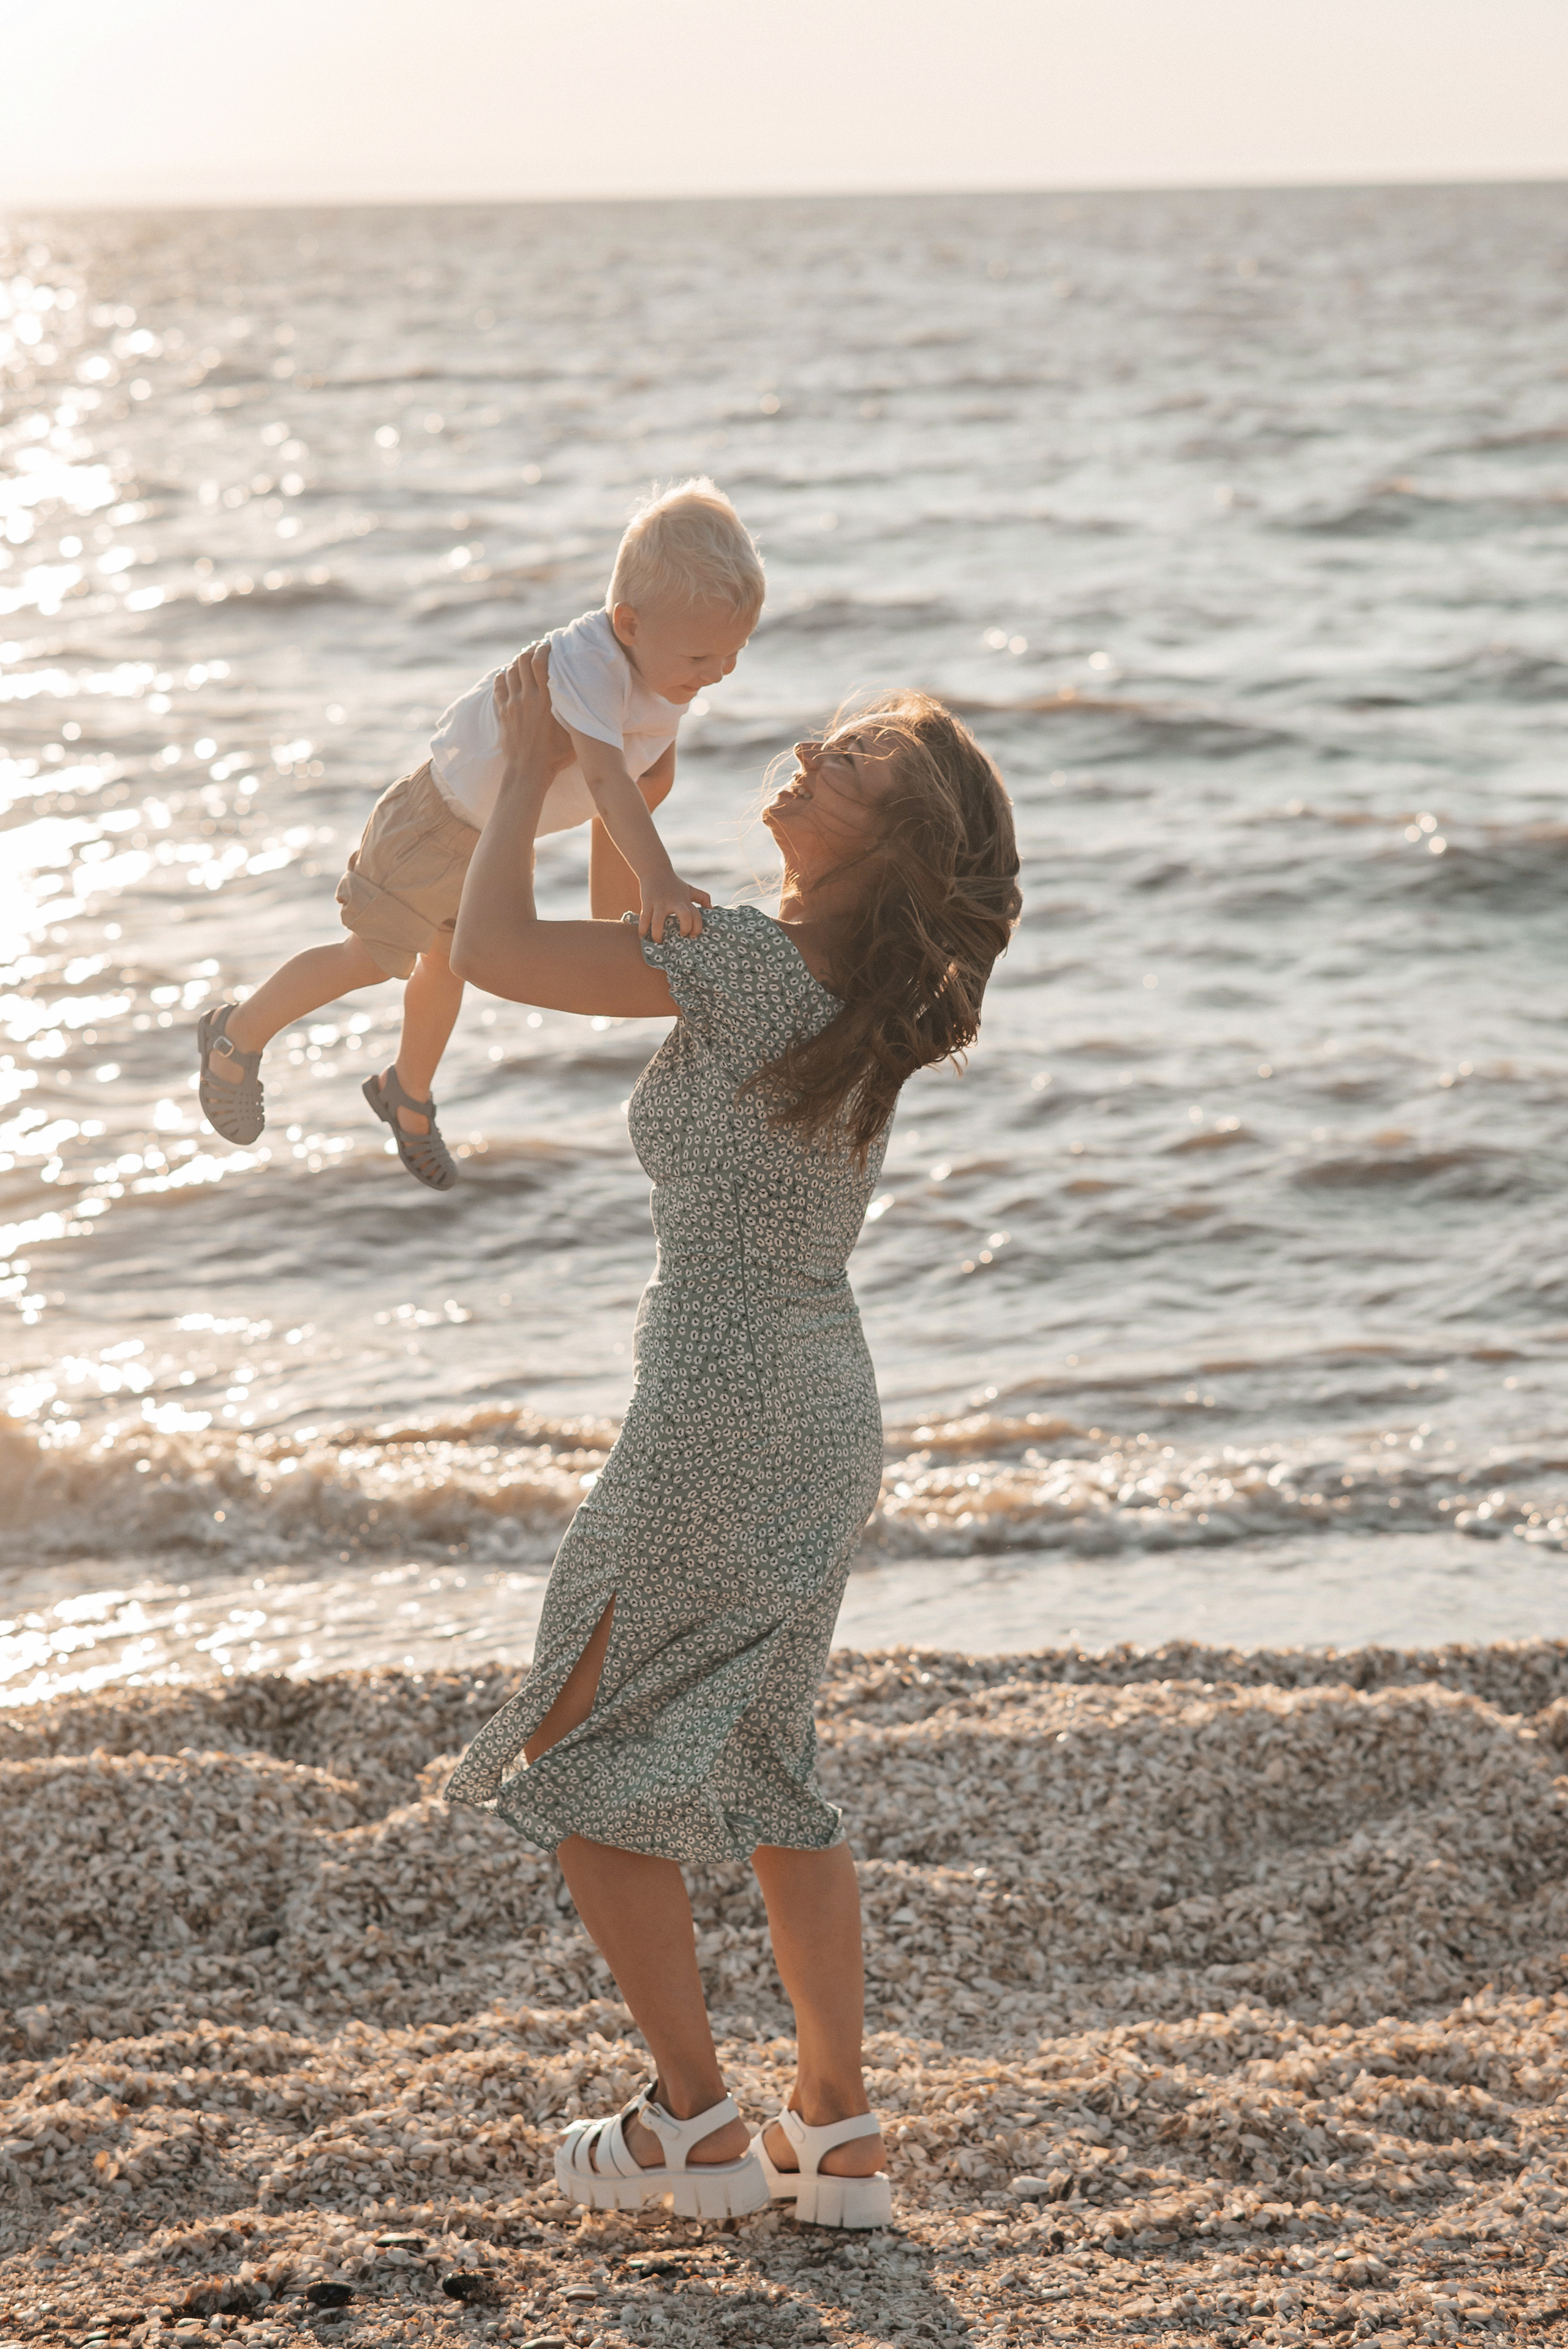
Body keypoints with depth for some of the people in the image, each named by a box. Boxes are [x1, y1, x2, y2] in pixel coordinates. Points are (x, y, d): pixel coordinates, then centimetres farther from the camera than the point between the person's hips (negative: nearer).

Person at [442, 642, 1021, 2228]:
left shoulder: (750, 961, -19)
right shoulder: (875, 989, 4)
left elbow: (492, 951, -14)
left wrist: (529, 769, -1)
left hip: (721, 1413, -8)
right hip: (829, 1407, 8)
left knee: (579, 1757, 9)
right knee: (761, 1766, 21)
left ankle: (694, 2129, 14)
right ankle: (840, 2140, 22)